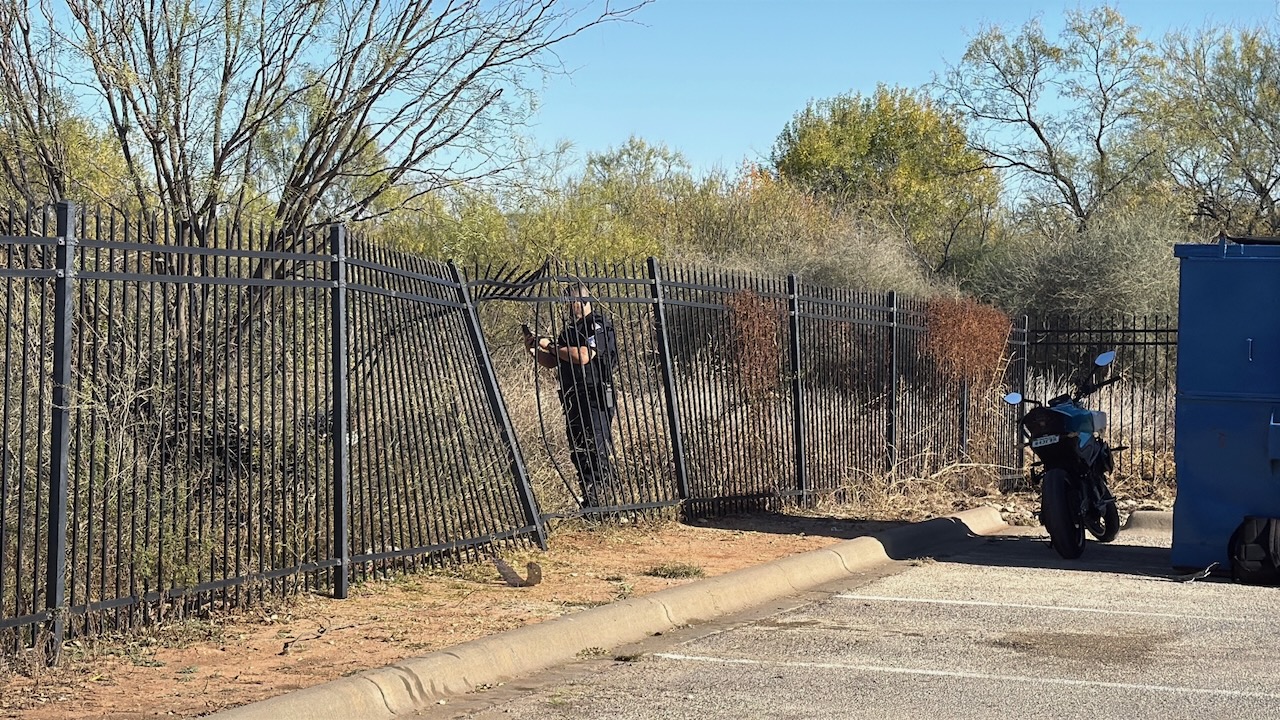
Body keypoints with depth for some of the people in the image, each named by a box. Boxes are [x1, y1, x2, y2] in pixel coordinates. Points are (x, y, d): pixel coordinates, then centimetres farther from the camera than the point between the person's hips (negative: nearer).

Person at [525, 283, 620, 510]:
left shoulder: (599, 325, -7)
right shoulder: (571, 328, 19)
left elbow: (583, 357, -21)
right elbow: (552, 362, 22)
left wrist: (551, 346, -12)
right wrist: (535, 350, 4)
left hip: (595, 400, -9)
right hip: (573, 401, 9)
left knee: (595, 451, -11)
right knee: (578, 454, 9)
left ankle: (597, 503, -13)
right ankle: (589, 503, 15)